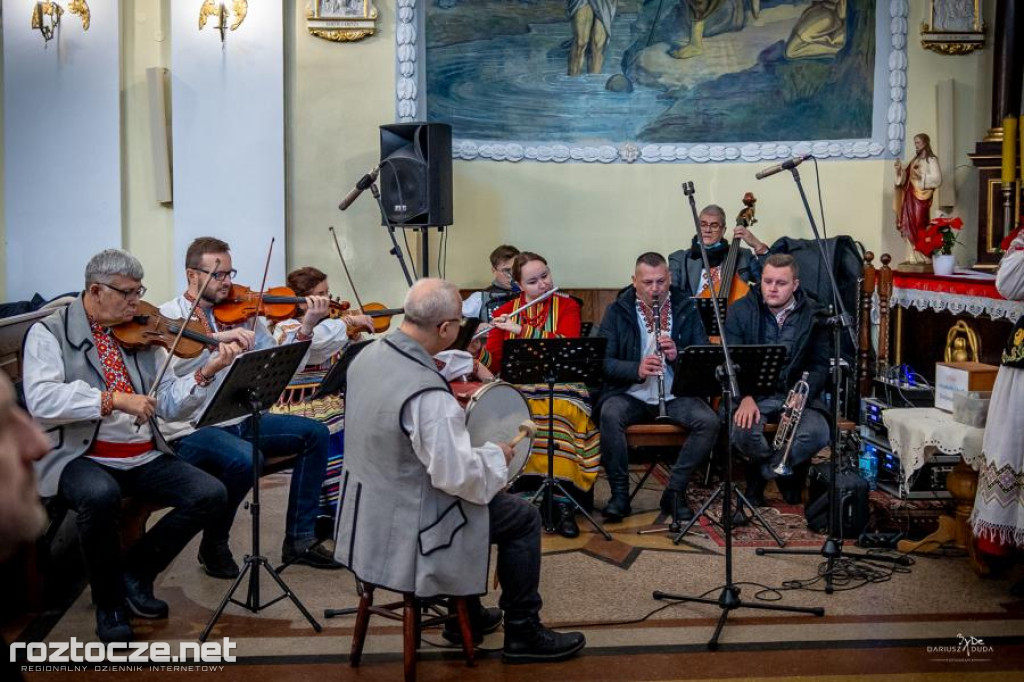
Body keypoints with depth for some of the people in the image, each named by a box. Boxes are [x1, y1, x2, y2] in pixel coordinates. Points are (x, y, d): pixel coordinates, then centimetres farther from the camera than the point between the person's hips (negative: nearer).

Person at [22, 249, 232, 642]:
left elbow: (169, 404, 7)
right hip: (79, 457, -5)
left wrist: (204, 373, -10)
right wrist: (114, 399, -27)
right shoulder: (50, 333, -1)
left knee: (211, 495, -14)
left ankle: (136, 571, 7)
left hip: (144, 458, 5)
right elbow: (41, 400, -19)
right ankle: (109, 602, -10)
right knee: (100, 495, -37)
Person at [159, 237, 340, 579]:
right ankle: (214, 544, -5)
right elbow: (167, 366, -24)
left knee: (315, 433, -7)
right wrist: (218, 339, -34)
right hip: (192, 430, -6)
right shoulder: (167, 315, -4)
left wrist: (306, 325, -12)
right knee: (246, 458, -33)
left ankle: (299, 539, 3)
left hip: (241, 419, 6)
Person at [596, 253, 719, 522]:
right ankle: (619, 494, -16)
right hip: (631, 395, -1)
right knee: (610, 414, -32)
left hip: (677, 396, 2)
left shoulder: (687, 310, 8)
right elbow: (603, 361, -6)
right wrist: (636, 369, -25)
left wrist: (677, 354, -18)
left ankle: (675, 492, -9)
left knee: (709, 421, -25)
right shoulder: (617, 312, 3)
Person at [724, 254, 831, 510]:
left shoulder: (813, 315, 3)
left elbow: (820, 365, 2)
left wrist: (802, 394, -18)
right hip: (754, 394, -1)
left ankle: (760, 473, -2)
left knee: (817, 433, -29)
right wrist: (745, 397, -23)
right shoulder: (740, 310, 1)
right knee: (743, 432, -32)